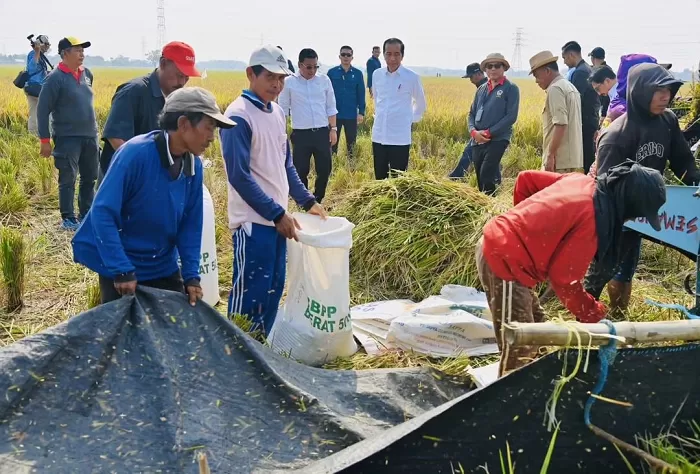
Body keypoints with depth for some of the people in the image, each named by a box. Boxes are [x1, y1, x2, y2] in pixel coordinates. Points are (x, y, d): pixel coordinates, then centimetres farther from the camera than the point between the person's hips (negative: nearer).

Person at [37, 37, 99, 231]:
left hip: (90, 136, 6)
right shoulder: (55, 78, -12)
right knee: (68, 180, 1)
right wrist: (45, 140, -11)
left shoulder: (87, 73, 7)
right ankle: (68, 218, 11)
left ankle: (87, 214, 25)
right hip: (68, 138, -6)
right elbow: (42, 110, -10)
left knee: (90, 178, 12)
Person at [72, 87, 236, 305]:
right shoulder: (136, 153, -24)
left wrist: (191, 275, -7)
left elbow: (191, 223, 0)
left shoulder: (193, 166, -5)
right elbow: (103, 213, -25)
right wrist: (122, 270, -27)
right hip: (122, 271, -6)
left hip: (164, 268, 6)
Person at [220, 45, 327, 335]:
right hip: (253, 221, -8)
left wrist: (306, 201, 12)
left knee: (273, 289, 15)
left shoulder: (277, 112, 10)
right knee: (249, 293, -2)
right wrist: (277, 213, -19)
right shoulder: (239, 116, -15)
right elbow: (239, 176, -19)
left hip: (278, 218, 8)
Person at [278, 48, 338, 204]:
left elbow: (331, 107, 9)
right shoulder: (289, 82, -2)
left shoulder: (324, 80, 4)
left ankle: (317, 201, 24)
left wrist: (333, 129, 4)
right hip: (301, 134, -2)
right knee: (301, 171, 4)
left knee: (325, 169, 5)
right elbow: (283, 109, 3)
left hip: (322, 132, 2)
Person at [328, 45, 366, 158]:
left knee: (351, 143, 11)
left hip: (351, 115, 0)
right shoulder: (332, 72, -1)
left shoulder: (358, 73, 0)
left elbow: (361, 94, 3)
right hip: (334, 114, 0)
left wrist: (361, 112, -2)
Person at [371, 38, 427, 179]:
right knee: (380, 178, 12)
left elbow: (420, 103, 9)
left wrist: (412, 120, 9)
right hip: (379, 136, 4)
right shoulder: (376, 74, 4)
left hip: (400, 138, -4)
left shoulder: (412, 77, -7)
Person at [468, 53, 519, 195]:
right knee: (479, 177, 9)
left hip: (498, 139, -6)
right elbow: (472, 113, 15)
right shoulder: (481, 89, 15)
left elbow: (511, 116, -10)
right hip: (478, 140, 6)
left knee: (487, 175, -18)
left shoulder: (511, 88, -2)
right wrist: (473, 131, -6)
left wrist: (488, 132, -14)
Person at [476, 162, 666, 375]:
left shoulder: (582, 181, 5)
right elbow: (564, 278, -15)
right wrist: (594, 314, 0)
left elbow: (526, 179, 14)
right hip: (504, 261, -10)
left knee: (535, 324, 21)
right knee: (520, 350, -4)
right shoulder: (592, 219, -19)